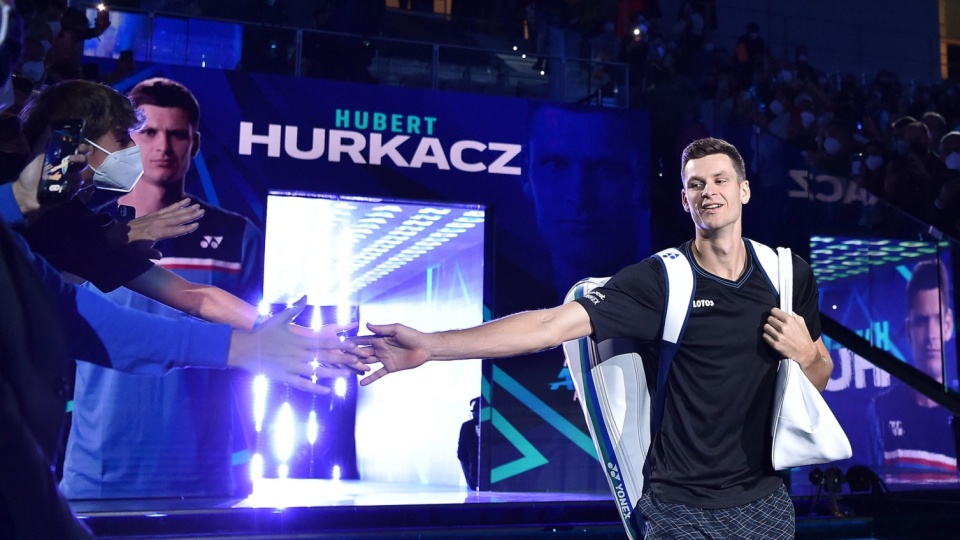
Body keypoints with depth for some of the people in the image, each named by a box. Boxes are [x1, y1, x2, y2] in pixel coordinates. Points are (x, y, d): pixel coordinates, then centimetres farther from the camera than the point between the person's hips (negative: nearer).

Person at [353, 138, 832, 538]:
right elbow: (551, 325, -24)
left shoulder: (790, 273, 0)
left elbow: (820, 377, 12)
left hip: (766, 500, 4)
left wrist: (803, 354, -12)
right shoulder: (657, 280, -13)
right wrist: (431, 346, -33)